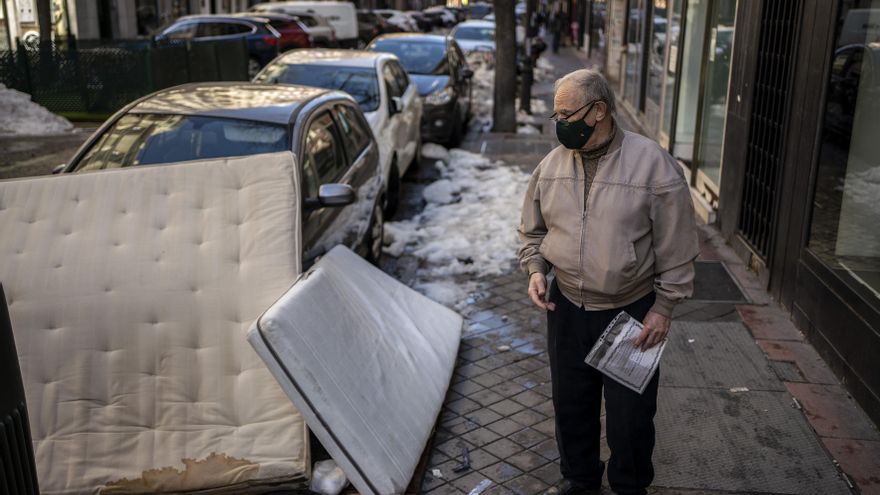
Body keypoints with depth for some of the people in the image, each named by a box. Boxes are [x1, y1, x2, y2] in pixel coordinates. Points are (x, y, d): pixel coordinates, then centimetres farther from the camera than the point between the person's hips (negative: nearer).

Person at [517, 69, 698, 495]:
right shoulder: (552, 164, 0)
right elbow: (532, 229, 12)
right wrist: (535, 269, -5)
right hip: (566, 308, 4)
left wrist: (663, 307, -10)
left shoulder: (653, 164, -15)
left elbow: (676, 246, -10)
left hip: (632, 313, -4)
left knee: (629, 414, 9)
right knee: (570, 403, 19)